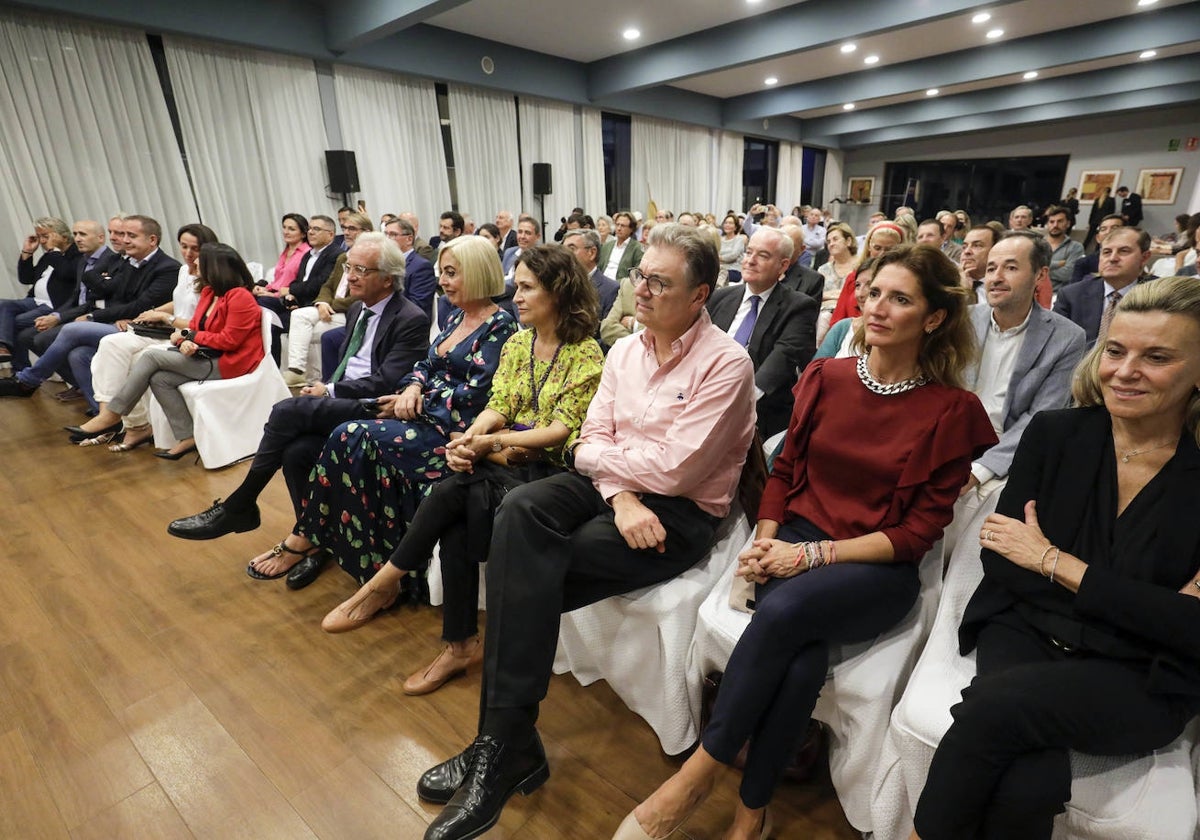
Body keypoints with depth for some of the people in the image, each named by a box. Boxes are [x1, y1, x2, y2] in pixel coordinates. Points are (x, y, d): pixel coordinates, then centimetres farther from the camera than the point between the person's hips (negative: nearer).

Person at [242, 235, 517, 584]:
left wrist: (417, 401, -12)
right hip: (428, 416, 8)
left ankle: (307, 538, -2)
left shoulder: (500, 325, -9)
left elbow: (477, 394, -17)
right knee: (362, 447, -18)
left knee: (351, 438, -19)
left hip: (455, 429, -8)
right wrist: (413, 389, -8)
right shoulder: (457, 317, 16)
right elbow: (427, 364, 15)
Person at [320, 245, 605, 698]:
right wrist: (470, 438, -15)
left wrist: (494, 443, -21)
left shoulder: (586, 354, -7)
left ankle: (385, 582, -9)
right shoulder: (516, 343, 13)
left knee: (457, 490, -28)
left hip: (549, 466, -5)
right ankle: (460, 643, -14)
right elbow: (497, 406, 7)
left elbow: (562, 430, -13)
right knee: (458, 515, -25)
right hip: (504, 460, 5)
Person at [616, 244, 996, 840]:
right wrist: (765, 541, -6)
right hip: (796, 543, 2)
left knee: (782, 610, -33)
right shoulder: (825, 377, 6)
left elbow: (920, 529, -6)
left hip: (880, 569, -2)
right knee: (803, 658, -29)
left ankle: (699, 774, -14)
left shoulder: (952, 410, -4)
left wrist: (816, 554, -17)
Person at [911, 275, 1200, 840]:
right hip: (1025, 632, 1)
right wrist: (1133, 599, -10)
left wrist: (1054, 561, -14)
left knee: (993, 706, -29)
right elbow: (1000, 558, -2)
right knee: (1027, 786, -28)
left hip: (1142, 681, -1)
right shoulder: (1053, 434, 0)